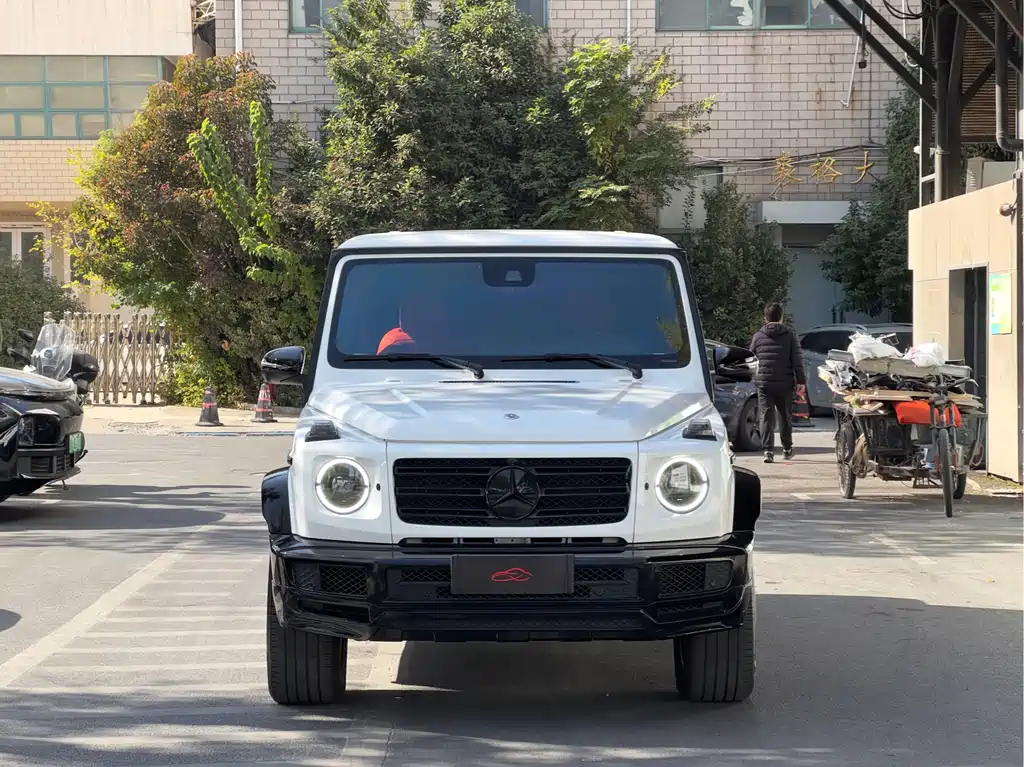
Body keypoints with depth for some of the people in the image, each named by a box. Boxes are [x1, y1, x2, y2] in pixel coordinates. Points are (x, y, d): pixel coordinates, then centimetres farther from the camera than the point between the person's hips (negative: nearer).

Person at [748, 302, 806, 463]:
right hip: (785, 383, 1)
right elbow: (797, 359, -2)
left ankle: (768, 450, -14)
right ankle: (787, 449, 27)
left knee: (766, 417, -2)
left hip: (764, 383, -1)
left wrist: (755, 378, 23)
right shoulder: (789, 335, 2)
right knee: (785, 416, 15)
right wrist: (801, 380, 0)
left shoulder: (758, 336, 4)